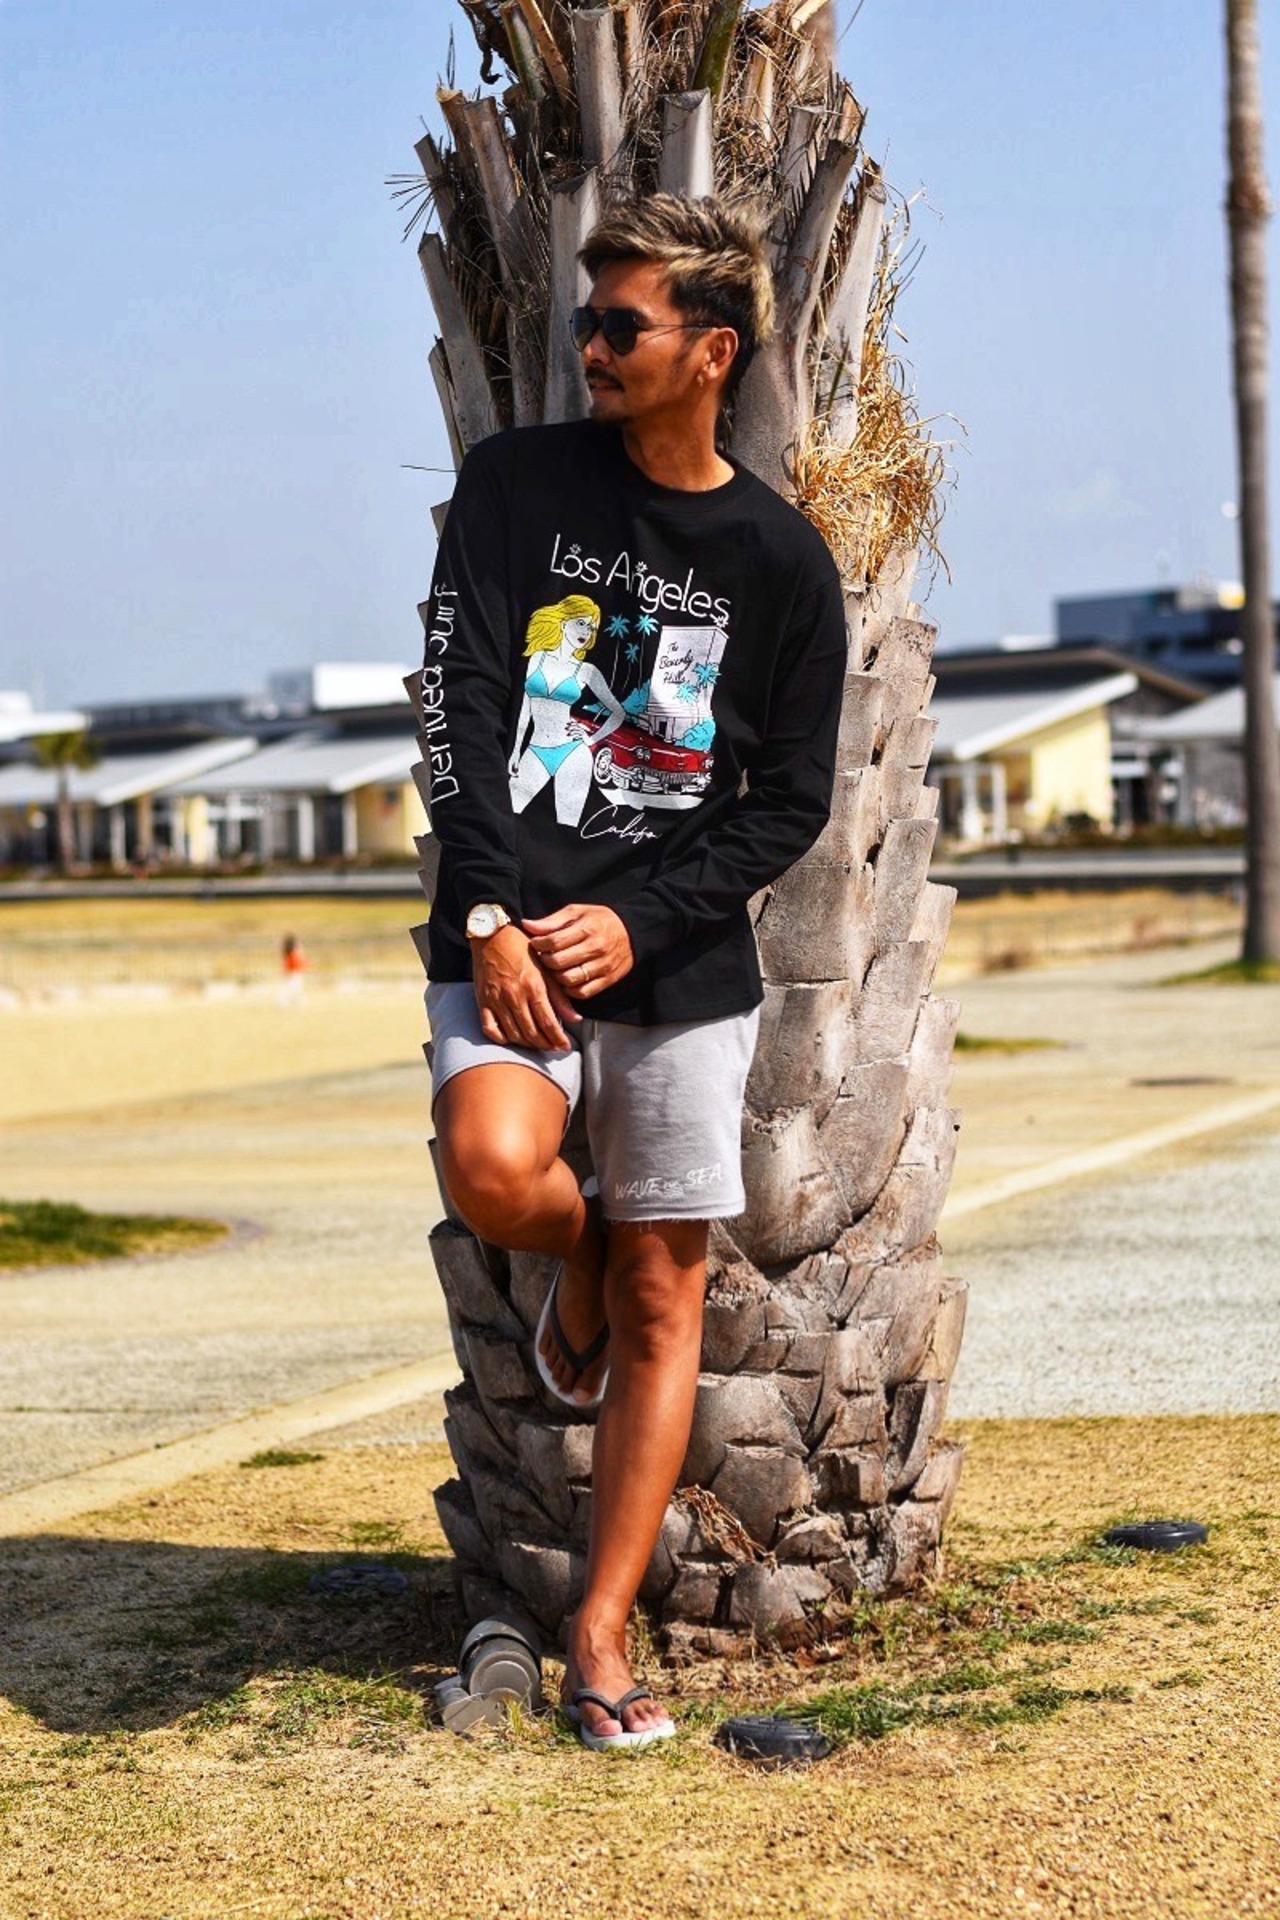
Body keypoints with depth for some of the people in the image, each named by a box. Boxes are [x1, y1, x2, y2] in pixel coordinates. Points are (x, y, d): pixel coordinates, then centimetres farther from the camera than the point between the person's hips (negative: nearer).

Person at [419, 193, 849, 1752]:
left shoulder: (781, 559, 2)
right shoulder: (518, 481, 2)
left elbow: (790, 801, 1)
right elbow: (458, 701, -5)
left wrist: (635, 919, -12)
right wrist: (493, 913, -16)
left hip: (683, 969, 1)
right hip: (508, 930, 0)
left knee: (664, 1307, 1)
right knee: (494, 1171, -28)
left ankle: (601, 1638, 12)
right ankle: (578, 1257, 10)